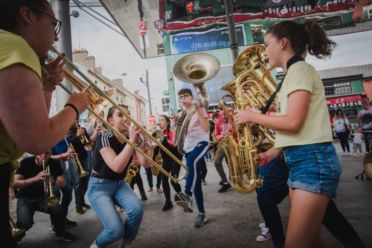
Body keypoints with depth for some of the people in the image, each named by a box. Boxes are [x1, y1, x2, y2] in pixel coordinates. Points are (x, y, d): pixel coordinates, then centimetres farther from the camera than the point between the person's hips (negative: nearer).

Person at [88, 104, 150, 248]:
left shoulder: (130, 138, -4)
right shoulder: (105, 138, -21)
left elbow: (145, 163, -15)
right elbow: (116, 167, -36)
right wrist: (131, 140, -38)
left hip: (120, 184, 5)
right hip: (99, 187, -5)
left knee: (137, 209, -25)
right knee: (116, 229, -20)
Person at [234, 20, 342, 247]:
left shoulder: (299, 69, -8)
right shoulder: (294, 73, 21)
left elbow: (293, 123, -20)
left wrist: (252, 116, -8)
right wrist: (273, 152, 10)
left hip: (313, 161, -10)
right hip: (301, 161, 10)